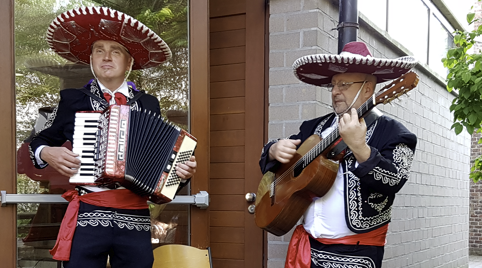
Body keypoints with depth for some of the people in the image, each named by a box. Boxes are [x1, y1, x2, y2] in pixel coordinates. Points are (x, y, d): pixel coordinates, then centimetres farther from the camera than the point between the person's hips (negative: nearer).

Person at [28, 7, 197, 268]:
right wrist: (47, 153, -3)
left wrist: (182, 172, -4)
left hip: (135, 218, 1)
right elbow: (39, 142, 19)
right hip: (88, 216, -1)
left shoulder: (148, 105, 12)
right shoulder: (73, 100, 8)